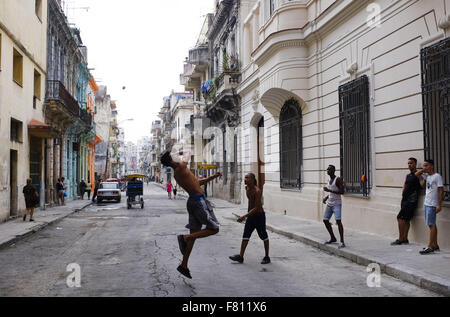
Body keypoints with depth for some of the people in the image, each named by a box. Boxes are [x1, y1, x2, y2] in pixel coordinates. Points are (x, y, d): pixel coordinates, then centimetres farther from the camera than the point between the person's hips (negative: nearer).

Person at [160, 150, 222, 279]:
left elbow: (197, 182, 23)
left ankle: (183, 266, 15)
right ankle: (185, 238, -8)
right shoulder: (180, 168, -15)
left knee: (193, 235, 12)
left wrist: (213, 177, 22)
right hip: (199, 202, -9)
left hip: (193, 201, 9)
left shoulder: (177, 173, 15)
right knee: (214, 229, -1)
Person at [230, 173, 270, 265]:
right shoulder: (246, 188, 2)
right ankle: (241, 257, 1)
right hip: (250, 215, 7)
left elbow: (256, 208, -27)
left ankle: (267, 257, 17)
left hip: (259, 215, -7)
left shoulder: (257, 191, -22)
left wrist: (244, 216, -31)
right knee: (245, 235, 1)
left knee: (263, 236, 5)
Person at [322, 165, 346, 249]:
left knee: (338, 221, -19)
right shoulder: (330, 180, 13)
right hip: (329, 204, 8)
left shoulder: (338, 179, -11)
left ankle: (342, 242, -16)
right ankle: (333, 238, 26)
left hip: (337, 204, -8)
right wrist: (326, 198, 10)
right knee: (325, 220, 10)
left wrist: (329, 190, -23)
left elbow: (342, 191, -19)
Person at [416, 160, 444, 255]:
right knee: (432, 224, 13)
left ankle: (430, 247, -8)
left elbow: (441, 191, -14)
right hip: (427, 203, 8)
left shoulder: (437, 176, -11)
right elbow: (417, 174, 25)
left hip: (432, 204, -8)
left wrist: (439, 205, -18)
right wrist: (423, 170, 7)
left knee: (431, 225, -8)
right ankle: (435, 245, 20)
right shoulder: (426, 175, 11)